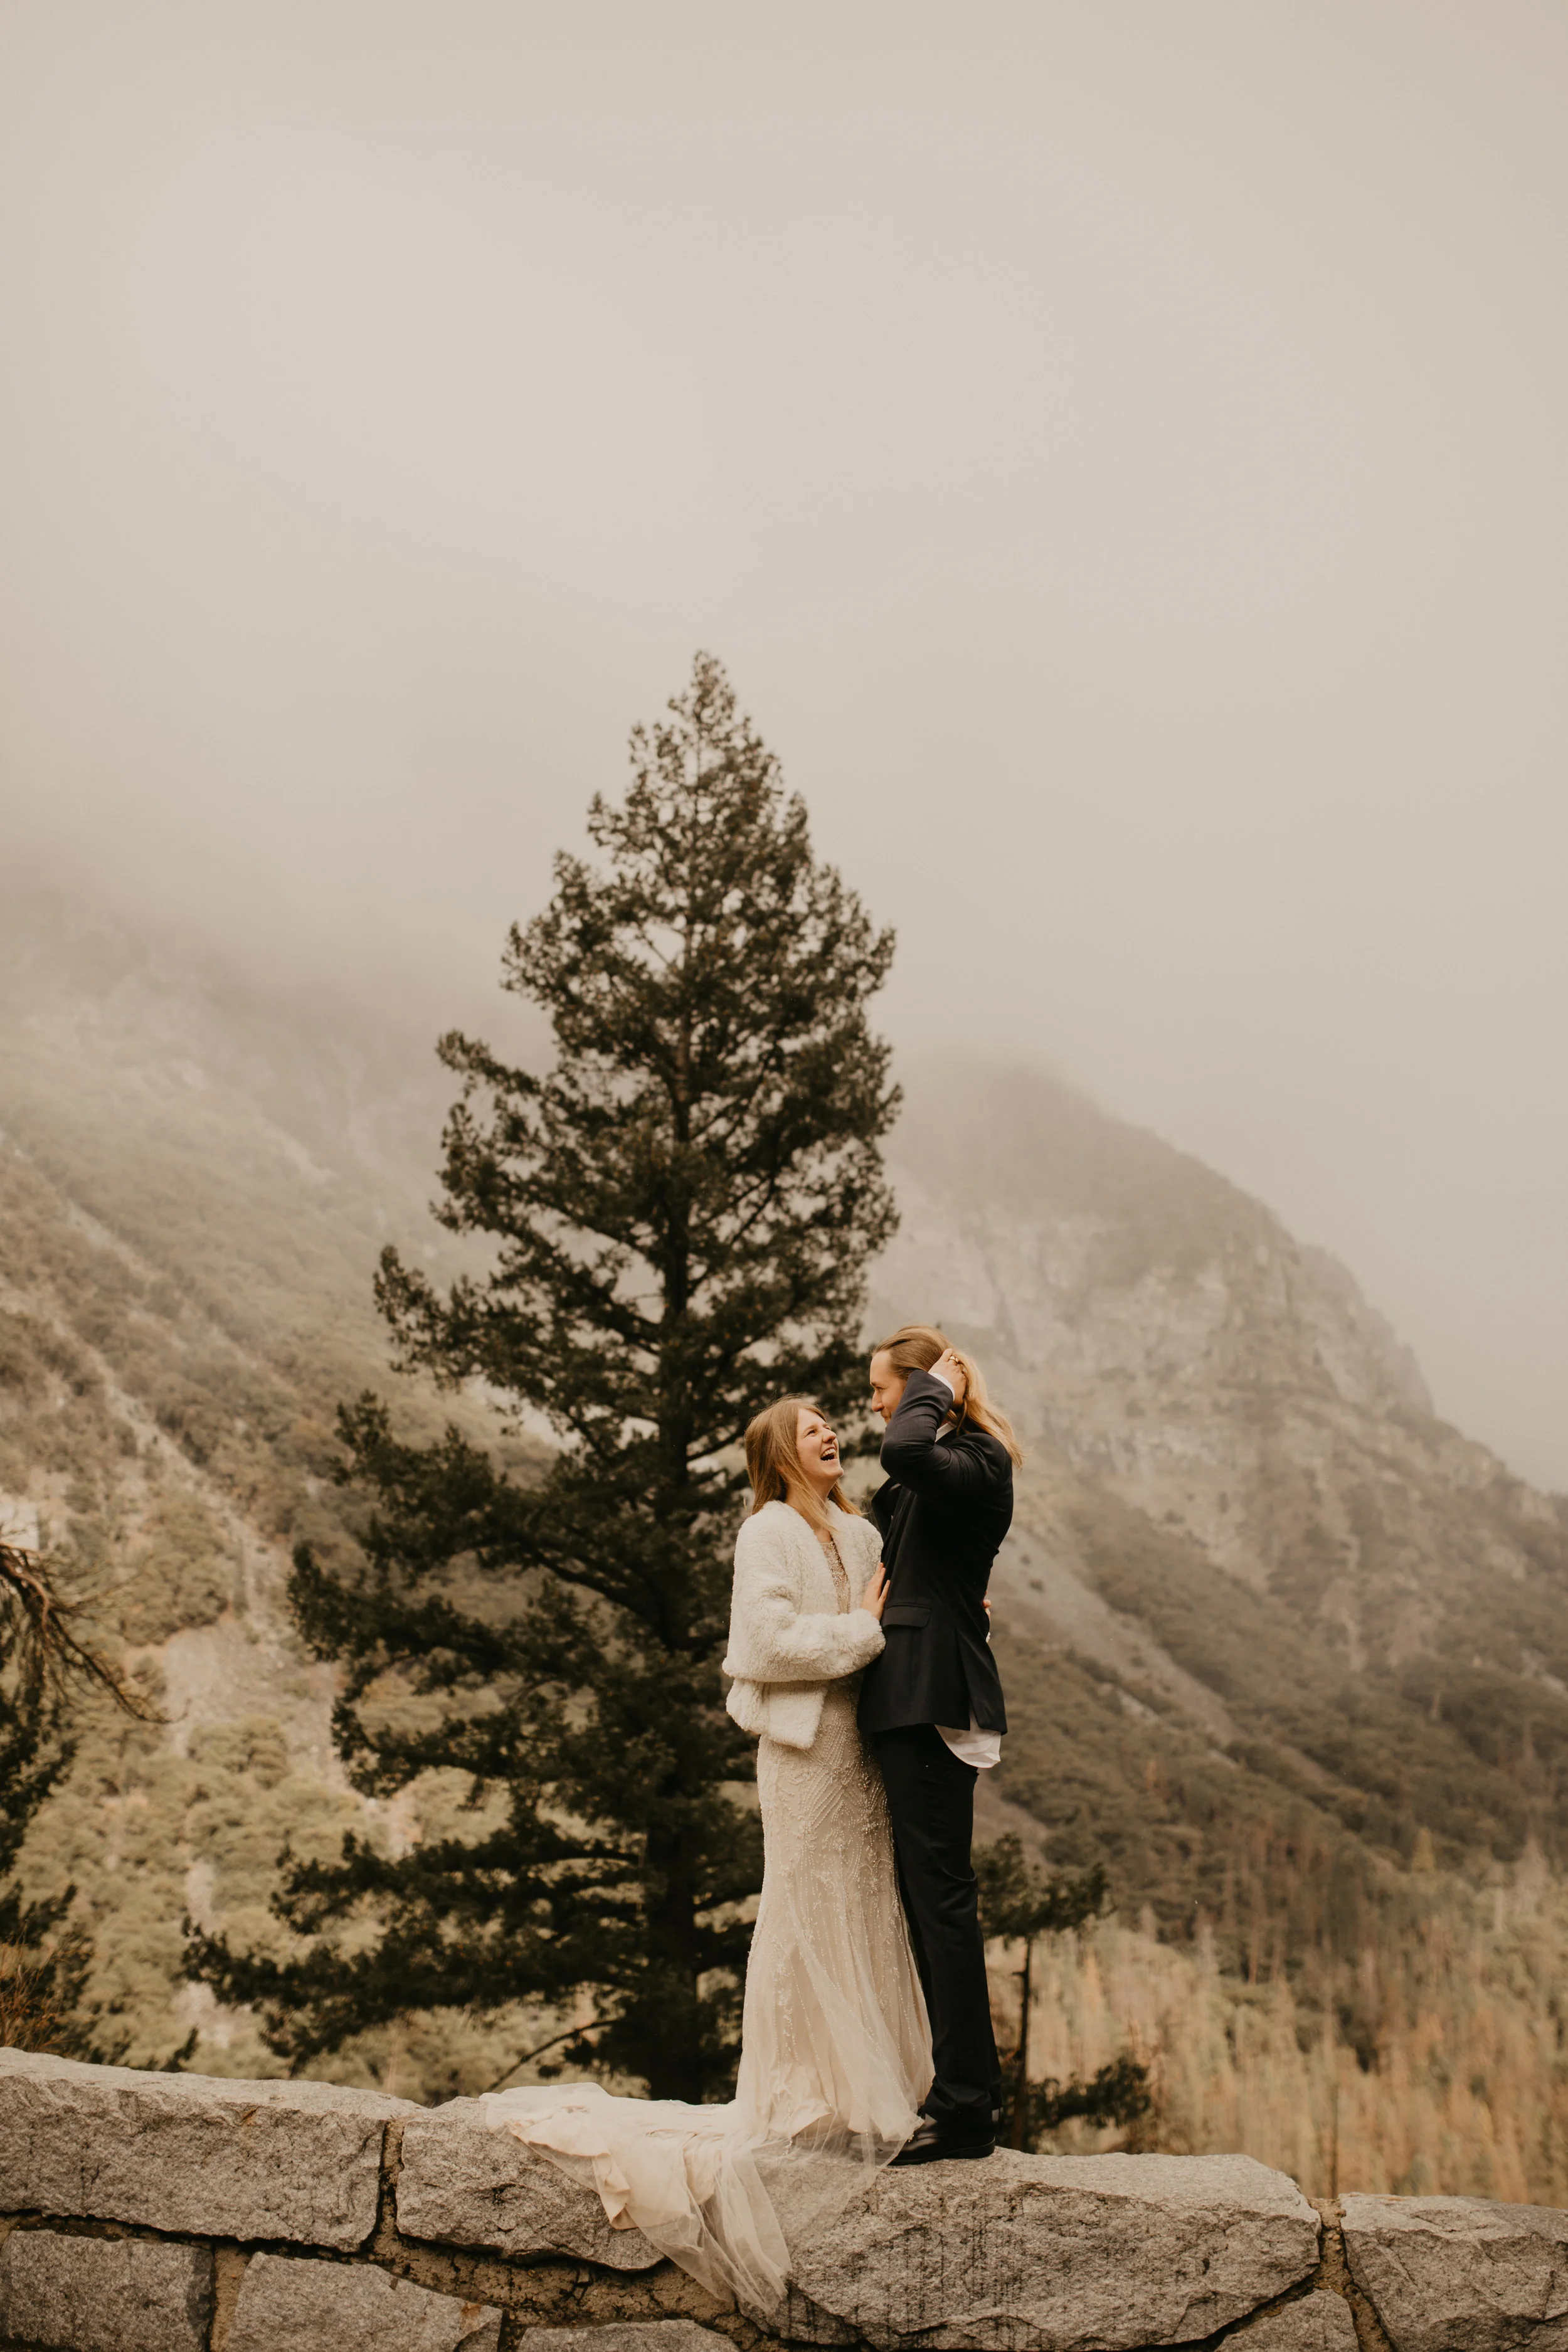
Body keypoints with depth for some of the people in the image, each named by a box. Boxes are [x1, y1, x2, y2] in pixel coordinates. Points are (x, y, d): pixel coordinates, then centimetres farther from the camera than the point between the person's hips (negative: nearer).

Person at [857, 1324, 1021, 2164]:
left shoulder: (975, 1464, -12)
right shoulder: (933, 1473, 17)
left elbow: (907, 1451, -33)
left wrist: (936, 1388, -17)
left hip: (935, 1698, -10)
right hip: (910, 1698, 10)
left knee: (941, 1894, -6)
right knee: (928, 1894, 14)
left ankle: (964, 2108, 2)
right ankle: (965, 2088, 23)